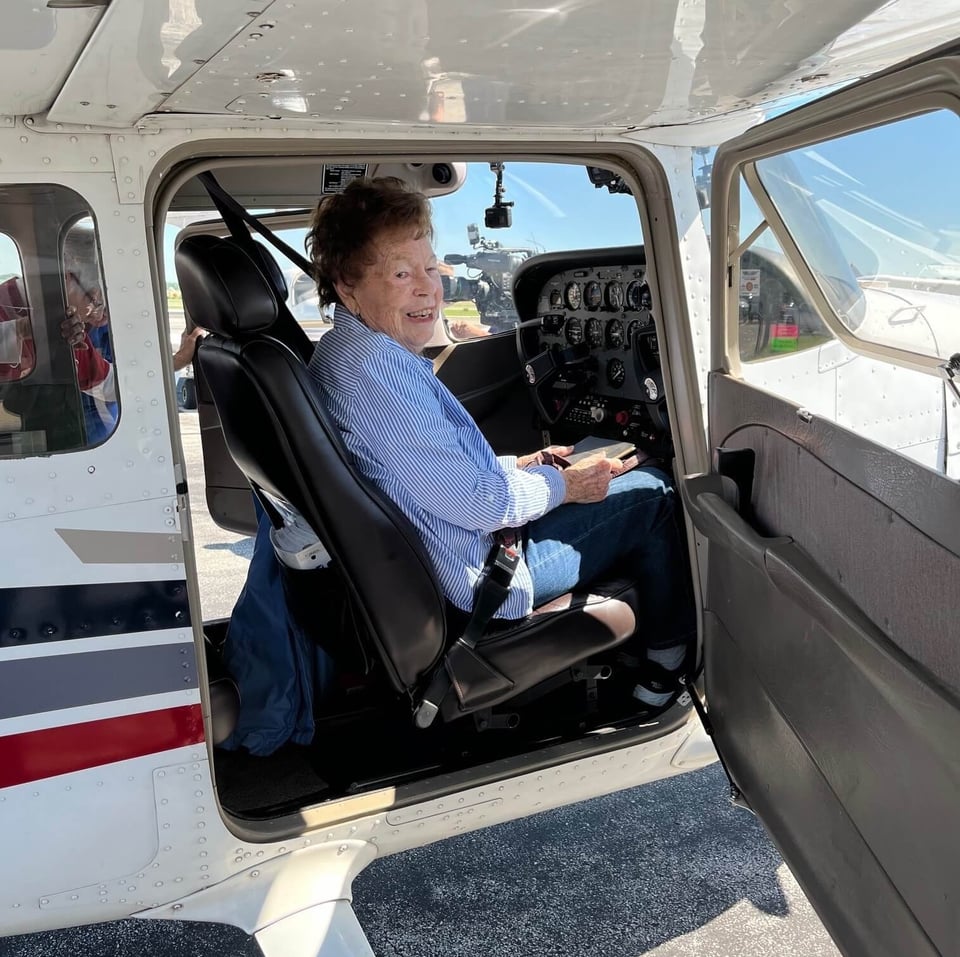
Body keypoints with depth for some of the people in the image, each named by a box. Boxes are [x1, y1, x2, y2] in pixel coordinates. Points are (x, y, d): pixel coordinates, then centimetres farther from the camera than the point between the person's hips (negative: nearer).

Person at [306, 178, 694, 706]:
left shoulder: (341, 351, 5)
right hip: (481, 574, -10)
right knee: (653, 493, 3)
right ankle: (669, 662, 21)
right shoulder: (374, 367, -28)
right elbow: (474, 504, -27)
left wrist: (515, 466, 9)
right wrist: (562, 485, -11)